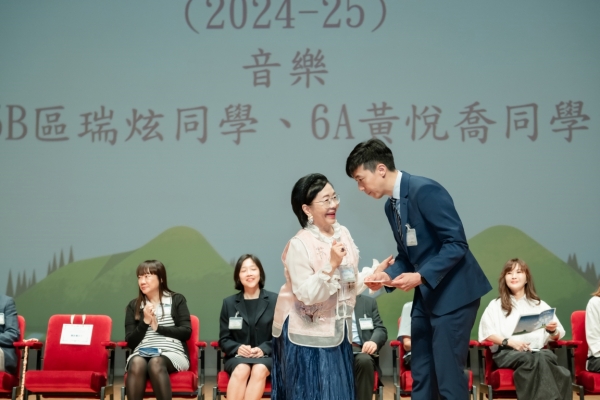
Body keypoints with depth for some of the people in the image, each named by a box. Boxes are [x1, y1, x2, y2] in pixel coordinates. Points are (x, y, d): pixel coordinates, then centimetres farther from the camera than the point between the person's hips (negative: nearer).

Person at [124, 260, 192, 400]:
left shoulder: (177, 300, 12)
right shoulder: (133, 305, 17)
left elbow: (186, 332, 2)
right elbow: (130, 342, 11)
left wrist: (158, 327, -5)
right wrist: (145, 322, -4)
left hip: (172, 353, -2)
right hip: (142, 353, 2)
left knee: (155, 363, -38)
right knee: (137, 363, -36)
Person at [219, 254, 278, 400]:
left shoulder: (275, 300, 4)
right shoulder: (229, 303, 10)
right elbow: (224, 339, 9)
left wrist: (264, 349, -16)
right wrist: (237, 348, -13)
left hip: (267, 356, -1)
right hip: (237, 357, 1)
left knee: (259, 370, -35)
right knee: (241, 370, -34)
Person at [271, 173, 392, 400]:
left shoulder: (343, 234, 2)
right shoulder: (299, 245, -18)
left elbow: (350, 285, 10)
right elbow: (306, 294, -23)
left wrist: (376, 272, -3)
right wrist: (331, 265, -30)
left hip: (337, 332, 7)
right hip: (308, 335, -7)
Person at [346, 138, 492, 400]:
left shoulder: (425, 190, -18)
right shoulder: (391, 205, 10)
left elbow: (456, 243, -20)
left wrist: (421, 277, -26)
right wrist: (388, 275, -2)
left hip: (452, 293, -9)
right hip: (426, 296, 9)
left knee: (448, 375, -7)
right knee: (421, 376, 12)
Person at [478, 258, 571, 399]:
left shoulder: (539, 305, 24)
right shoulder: (496, 305, 16)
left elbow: (558, 335, 17)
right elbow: (487, 333, 0)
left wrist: (552, 331, -8)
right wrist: (509, 342, -16)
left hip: (536, 351, 2)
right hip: (506, 352, -2)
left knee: (547, 356, -36)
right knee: (531, 360, -38)